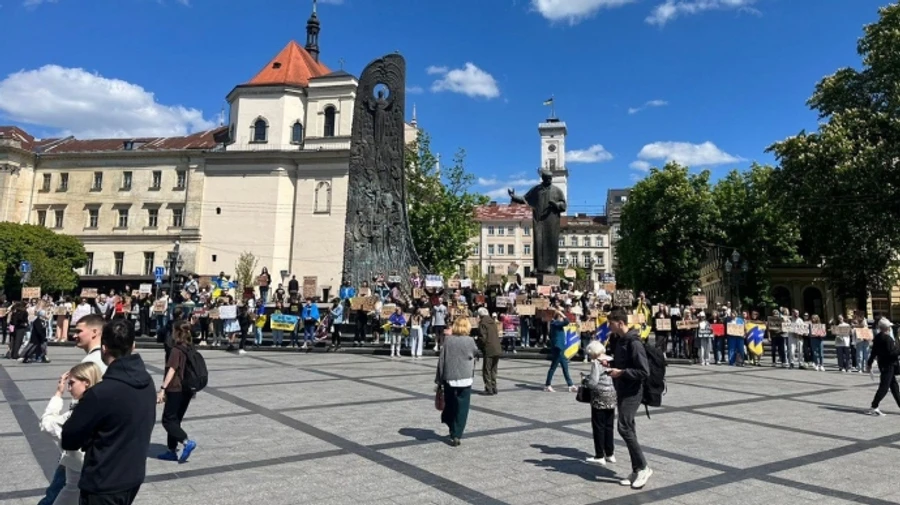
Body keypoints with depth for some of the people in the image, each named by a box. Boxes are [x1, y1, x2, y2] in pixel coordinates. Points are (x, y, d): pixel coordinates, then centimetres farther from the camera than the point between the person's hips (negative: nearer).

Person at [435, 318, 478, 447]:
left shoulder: (447, 340, -3)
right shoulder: (470, 341, -6)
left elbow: (441, 361, -1)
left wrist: (439, 380, 7)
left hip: (449, 378, 1)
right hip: (465, 380, -1)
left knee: (450, 406, 16)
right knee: (462, 409, 4)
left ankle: (453, 432, 26)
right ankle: (456, 436, 2)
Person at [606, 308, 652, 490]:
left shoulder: (634, 343, -17)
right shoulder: (621, 340, 11)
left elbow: (644, 372, -21)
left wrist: (621, 372, -20)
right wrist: (610, 363, 8)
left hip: (632, 392, -9)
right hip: (623, 391, 9)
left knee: (624, 428, -14)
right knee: (628, 430, 11)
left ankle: (643, 468, -2)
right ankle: (636, 471, 18)